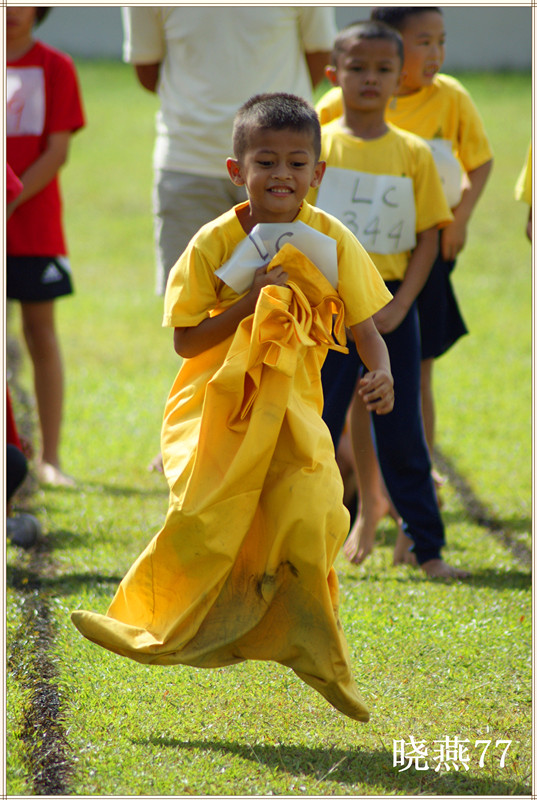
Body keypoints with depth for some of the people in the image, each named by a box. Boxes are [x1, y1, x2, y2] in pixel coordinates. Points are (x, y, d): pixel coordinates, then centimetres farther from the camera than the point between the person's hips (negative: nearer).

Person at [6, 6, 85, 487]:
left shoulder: (55, 68, 2)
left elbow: (57, 152, -4)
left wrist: (8, 202, -13)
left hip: (33, 220, -1)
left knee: (41, 334, 0)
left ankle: (49, 459, 4)